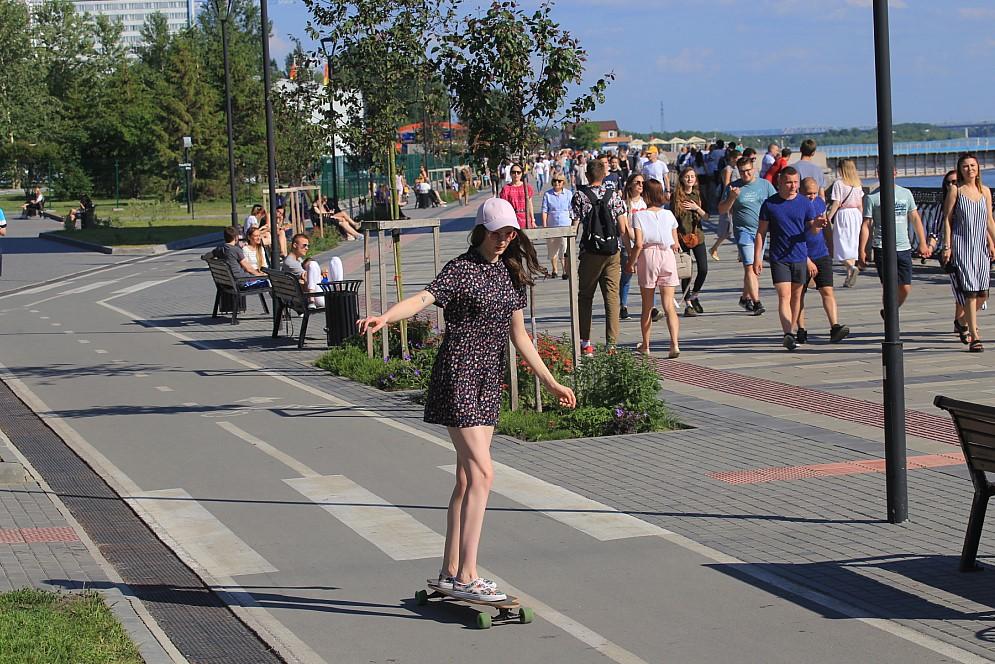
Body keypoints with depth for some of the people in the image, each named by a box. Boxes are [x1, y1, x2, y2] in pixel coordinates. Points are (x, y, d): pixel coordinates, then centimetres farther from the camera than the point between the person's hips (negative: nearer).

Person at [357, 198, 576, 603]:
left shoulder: (511, 274, 13)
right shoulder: (462, 269, -10)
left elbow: (518, 335, 19)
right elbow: (424, 298, -26)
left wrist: (550, 382, 22)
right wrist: (385, 317, -46)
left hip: (488, 380, 8)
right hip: (458, 375, -8)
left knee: (467, 478, 10)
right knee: (482, 472, -14)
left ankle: (451, 570, 17)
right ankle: (465, 577, -12)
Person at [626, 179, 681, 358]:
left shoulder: (639, 215, -5)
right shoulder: (669, 215, 4)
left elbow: (638, 244, -12)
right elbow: (676, 244, 6)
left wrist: (631, 263, -1)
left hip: (648, 256, -2)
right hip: (668, 256, 2)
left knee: (647, 306, 11)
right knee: (669, 305, -1)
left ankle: (645, 345, 21)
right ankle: (675, 343, -17)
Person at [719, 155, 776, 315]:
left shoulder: (765, 185, 7)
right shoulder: (733, 187, 2)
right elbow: (722, 210, 3)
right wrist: (732, 198, -14)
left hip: (762, 231, 3)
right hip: (743, 230, -3)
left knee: (754, 267, 11)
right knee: (750, 267, -13)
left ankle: (745, 297, 28)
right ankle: (756, 302, -17)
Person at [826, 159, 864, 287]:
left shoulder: (838, 183, -8)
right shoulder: (857, 184, 8)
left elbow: (836, 203, -12)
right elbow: (860, 205, 10)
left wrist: (828, 219, -8)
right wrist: (861, 219, 19)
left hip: (843, 214, -6)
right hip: (856, 214, 6)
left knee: (841, 244, -4)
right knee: (852, 245, 10)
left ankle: (852, 268, -28)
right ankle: (849, 277, 10)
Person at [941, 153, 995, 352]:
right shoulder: (955, 190, -2)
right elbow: (947, 219, -2)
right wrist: (947, 246, -8)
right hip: (961, 245, -5)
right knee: (970, 292, -11)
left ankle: (962, 321, 32)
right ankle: (974, 337, -8)